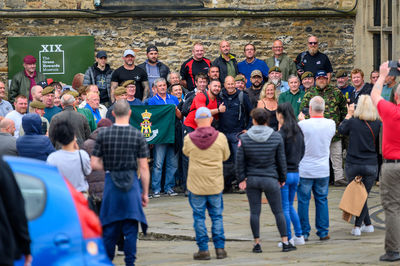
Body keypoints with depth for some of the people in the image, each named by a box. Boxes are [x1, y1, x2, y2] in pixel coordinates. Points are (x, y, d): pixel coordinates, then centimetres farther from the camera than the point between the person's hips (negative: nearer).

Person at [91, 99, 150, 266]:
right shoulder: (138, 135, -4)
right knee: (130, 227, 4)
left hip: (111, 183, 1)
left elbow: (94, 164, -1)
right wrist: (145, 193, 4)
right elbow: (143, 167, -3)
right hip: (132, 184, -1)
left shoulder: (103, 134, -1)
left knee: (110, 227, 11)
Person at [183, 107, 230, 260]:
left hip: (196, 185, -1)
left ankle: (203, 249, 7)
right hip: (215, 184, 1)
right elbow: (226, 156, 7)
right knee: (217, 216, 12)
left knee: (199, 217, 7)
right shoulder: (220, 138, -8)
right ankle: (220, 248, 11)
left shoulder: (189, 139, -9)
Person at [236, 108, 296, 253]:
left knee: (254, 212, 5)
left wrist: (242, 178, 1)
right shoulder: (276, 137, -4)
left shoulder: (244, 138, -4)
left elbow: (240, 160, -5)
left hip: (251, 179, 0)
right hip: (270, 179, 0)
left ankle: (257, 243, 7)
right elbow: (281, 160, 1)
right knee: (278, 211, 7)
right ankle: (285, 242, 8)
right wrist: (282, 178, 11)